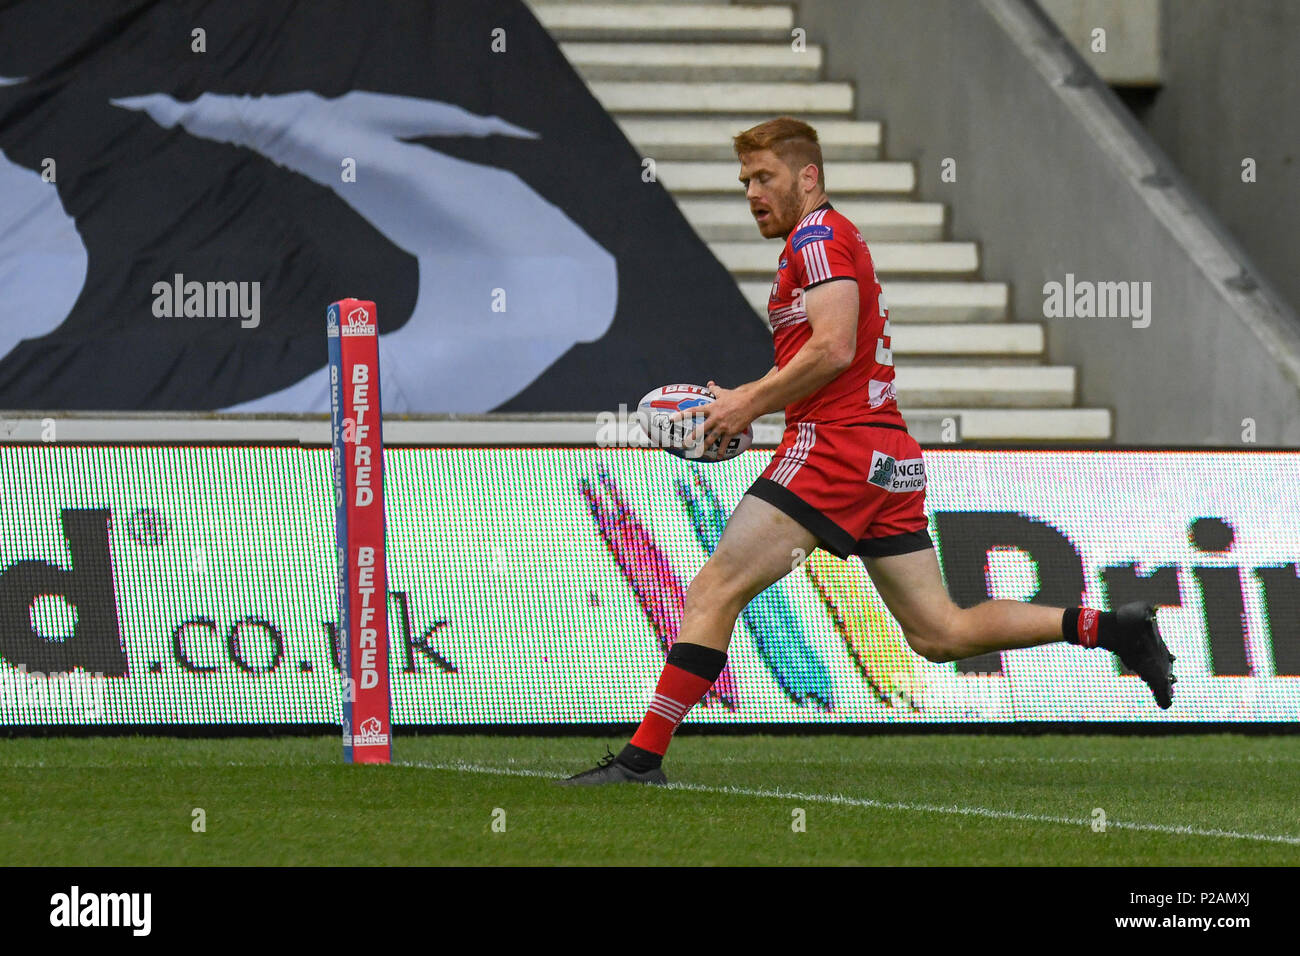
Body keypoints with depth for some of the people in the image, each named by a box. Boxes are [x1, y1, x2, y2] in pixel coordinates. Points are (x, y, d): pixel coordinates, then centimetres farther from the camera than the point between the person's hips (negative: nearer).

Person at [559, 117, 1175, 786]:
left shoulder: (818, 236, -5)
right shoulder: (833, 240, 25)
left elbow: (833, 349, -19)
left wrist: (751, 403, -12)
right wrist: (744, 401, 17)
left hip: (834, 449, -10)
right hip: (890, 457, 10)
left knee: (714, 591, -9)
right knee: (940, 634, 7)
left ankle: (643, 756, -11)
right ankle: (1106, 628, 2)